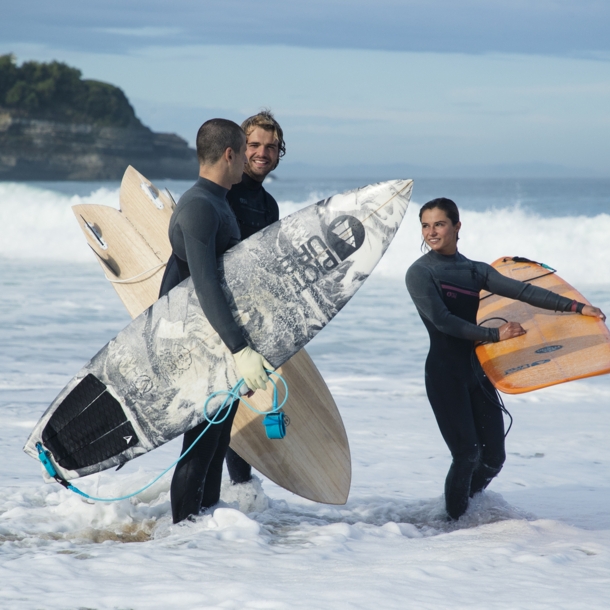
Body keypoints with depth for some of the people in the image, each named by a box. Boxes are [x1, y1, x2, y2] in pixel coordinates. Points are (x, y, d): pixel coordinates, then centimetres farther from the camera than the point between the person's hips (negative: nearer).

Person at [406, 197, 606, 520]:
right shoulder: (420, 273, -5)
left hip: (477, 370, 5)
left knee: (493, 458, 3)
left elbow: (522, 291, 3)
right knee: (467, 454, -13)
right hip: (445, 372, -5)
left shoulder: (475, 270, 11)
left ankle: (466, 509, 28)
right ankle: (454, 521, 6)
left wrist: (575, 306, -5)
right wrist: (495, 334, -17)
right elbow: (442, 321, -15)